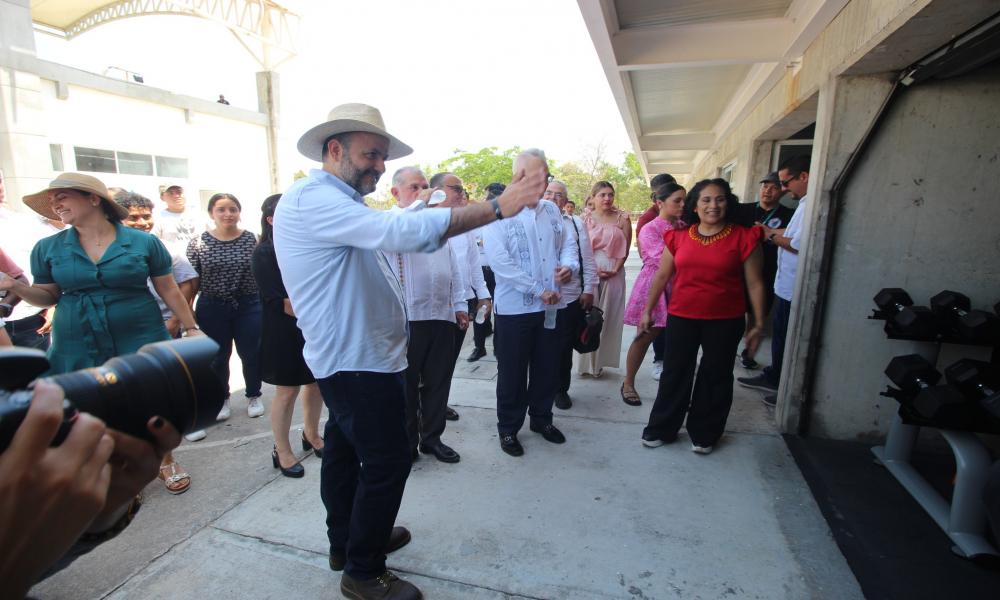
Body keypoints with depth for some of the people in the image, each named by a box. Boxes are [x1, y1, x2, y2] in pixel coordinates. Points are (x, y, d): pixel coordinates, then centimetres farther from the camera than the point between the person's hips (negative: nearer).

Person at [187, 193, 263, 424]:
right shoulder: (198, 243, -3)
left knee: (251, 354, 8)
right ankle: (221, 400, 33)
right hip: (212, 308, 1)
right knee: (218, 356, 14)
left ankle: (253, 396, 29)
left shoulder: (251, 239, -3)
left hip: (249, 306, 0)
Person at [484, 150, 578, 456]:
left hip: (552, 306, 6)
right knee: (512, 373, 8)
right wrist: (539, 291, -18)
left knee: (547, 368, 17)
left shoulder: (552, 210, 10)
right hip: (515, 308, -5)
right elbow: (499, 262, -19)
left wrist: (570, 265, -8)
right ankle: (508, 428, 26)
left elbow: (568, 244, 16)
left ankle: (541, 418, 37)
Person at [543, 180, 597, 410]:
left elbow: (588, 259, 6)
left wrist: (589, 289, 1)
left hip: (570, 296, 1)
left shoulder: (576, 223, 7)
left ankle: (561, 389, 27)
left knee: (564, 346, 10)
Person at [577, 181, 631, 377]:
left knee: (609, 317, 5)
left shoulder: (622, 218, 4)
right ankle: (587, 362, 14)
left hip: (613, 273, 1)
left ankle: (600, 361, 17)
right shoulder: (586, 220, 4)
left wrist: (615, 269, -10)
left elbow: (625, 248, 2)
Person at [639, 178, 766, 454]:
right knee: (674, 374, 11)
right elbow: (662, 276, 7)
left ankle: (704, 434, 30)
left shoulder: (743, 238, -6)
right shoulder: (678, 237, 0)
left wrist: (758, 323, -3)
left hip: (725, 321, -1)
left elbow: (755, 283, -2)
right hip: (681, 317, 2)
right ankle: (661, 429, 26)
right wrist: (647, 310, 8)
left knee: (715, 377, 12)